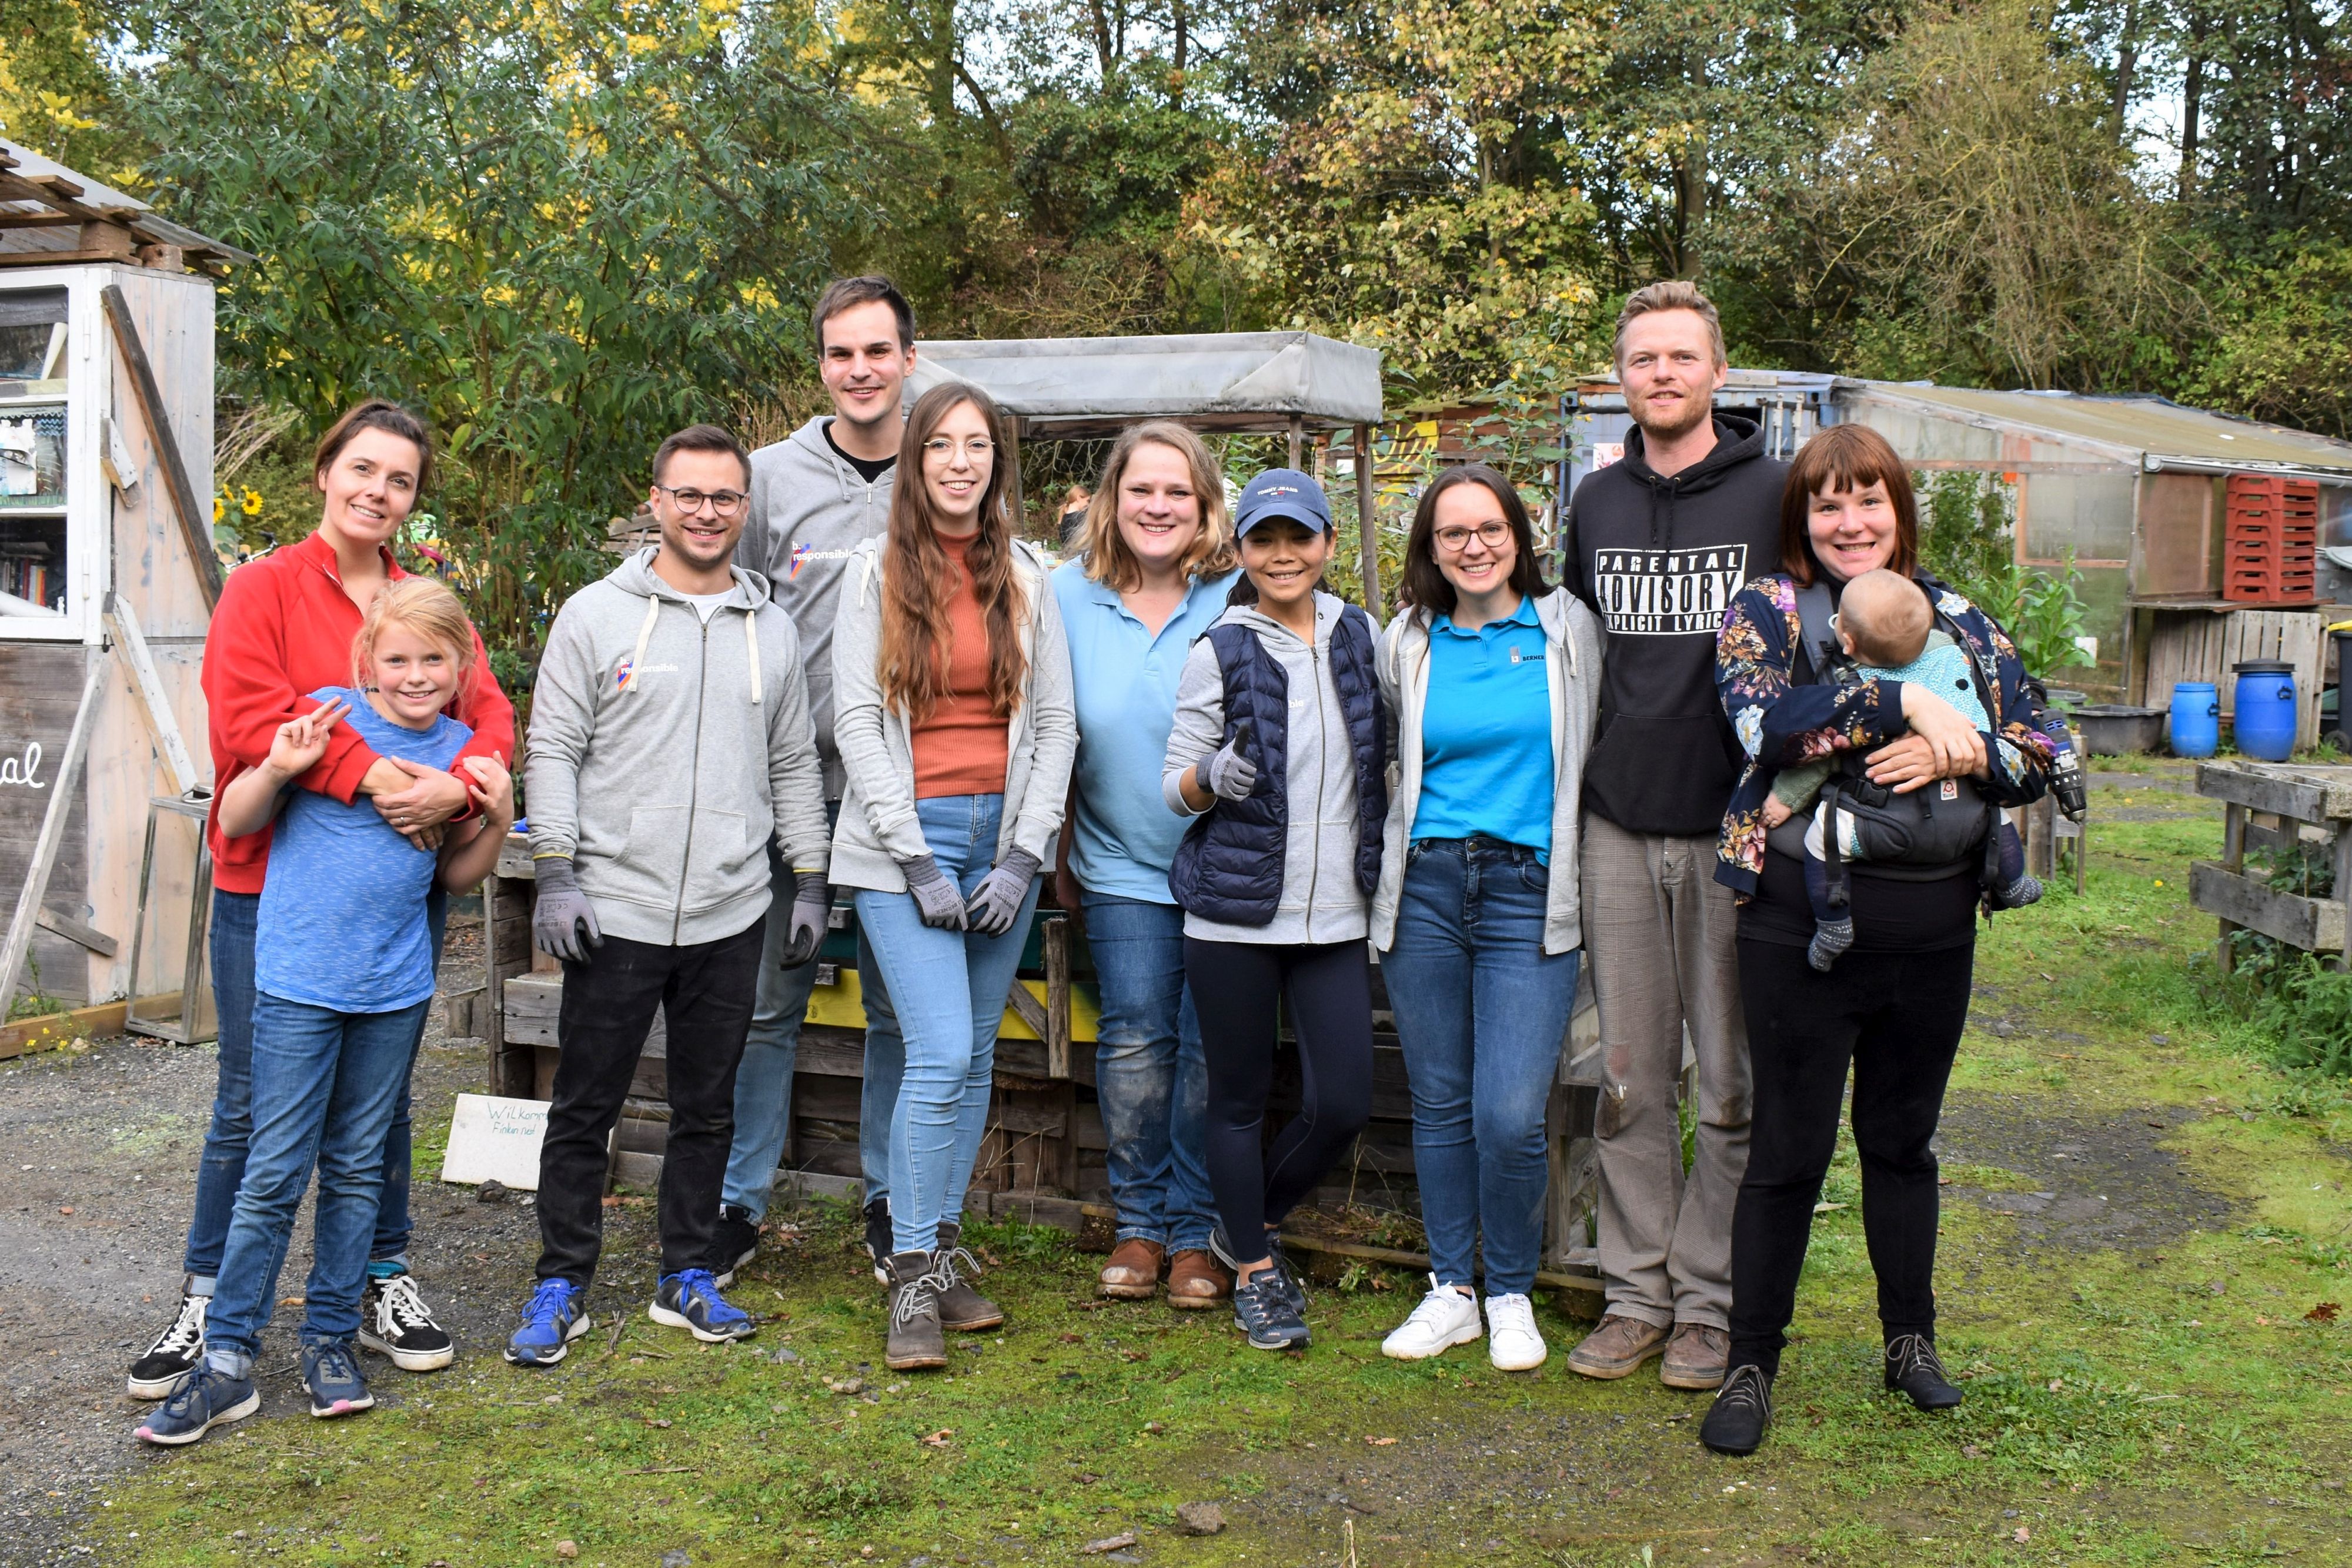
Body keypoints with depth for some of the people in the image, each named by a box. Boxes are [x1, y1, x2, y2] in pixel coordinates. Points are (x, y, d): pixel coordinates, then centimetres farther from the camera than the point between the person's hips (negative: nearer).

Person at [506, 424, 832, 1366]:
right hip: (614, 909, -3)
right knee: (584, 1109, 4)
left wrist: (810, 880, 10)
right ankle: (562, 1286, 16)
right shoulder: (596, 615, 0)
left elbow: (794, 764, 15)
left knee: (707, 1109, 11)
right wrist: (553, 873, -9)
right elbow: (552, 750, -1)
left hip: (732, 917, 3)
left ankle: (688, 1277, 23)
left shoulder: (772, 631, 10)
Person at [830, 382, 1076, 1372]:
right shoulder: (877, 569, 1)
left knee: (975, 1057, 8)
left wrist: (1025, 855, -3)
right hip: (904, 842, -3)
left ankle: (943, 1251, 21)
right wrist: (918, 861, -11)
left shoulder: (1026, 577, 9)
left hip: (1005, 839, 4)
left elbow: (1055, 722, 7)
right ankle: (913, 1283, -3)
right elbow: (856, 721, -4)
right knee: (942, 1055, -13)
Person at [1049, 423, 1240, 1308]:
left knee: (1213, 1045, 2)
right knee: (1134, 1037, -1)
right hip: (1123, 865, 2)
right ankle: (1139, 1224, 15)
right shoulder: (1069, 595, 1)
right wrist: (1062, 859, 9)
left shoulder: (1241, 598, -6)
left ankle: (1197, 1232, 15)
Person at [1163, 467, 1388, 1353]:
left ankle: (1253, 1223, 27)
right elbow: (1176, 785, 0)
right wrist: (1214, 776, -22)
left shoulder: (1361, 640, 7)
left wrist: (1391, 874, 10)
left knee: (1344, 1103, 1)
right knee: (1239, 1098, 6)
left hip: (1337, 913, 3)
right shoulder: (1220, 655, -2)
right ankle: (1254, 1273, 23)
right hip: (1235, 911, -3)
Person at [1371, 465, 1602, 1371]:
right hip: (1425, 888, 2)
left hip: (1529, 892, -2)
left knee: (1510, 1115, -9)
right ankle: (1449, 1291, 23)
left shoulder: (1569, 629, 3)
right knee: (1439, 1103, 8)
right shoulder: (1407, 644, 8)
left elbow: (1598, 749, 10)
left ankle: (1511, 1296, 12)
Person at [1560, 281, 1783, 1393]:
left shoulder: (1777, 494, -2)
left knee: (1734, 1082, 4)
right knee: (1628, 1080, 9)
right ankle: (1636, 1289, 20)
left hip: (1735, 829, -4)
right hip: (1617, 829, 4)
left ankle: (1711, 1300, 16)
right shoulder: (1596, 503, 11)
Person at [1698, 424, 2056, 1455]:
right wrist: (1904, 701, -24)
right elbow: (1765, 722, -21)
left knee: (1903, 1140, 18)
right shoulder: (1765, 613, -1)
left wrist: (1951, 755, -17)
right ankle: (1752, 1364, 14)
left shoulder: (1957, 621, 9)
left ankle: (1911, 1341, 34)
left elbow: (2035, 759, 3)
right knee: (1789, 1150, 1)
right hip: (1803, 924, -3)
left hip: (1932, 928, 4)